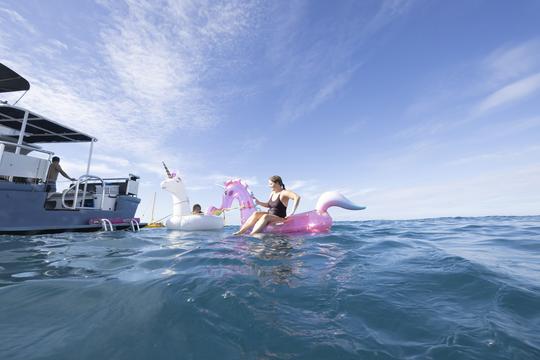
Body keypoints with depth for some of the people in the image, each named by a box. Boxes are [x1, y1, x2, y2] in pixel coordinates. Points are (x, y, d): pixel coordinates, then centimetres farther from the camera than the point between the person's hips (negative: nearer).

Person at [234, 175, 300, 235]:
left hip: (280, 218, -7)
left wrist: (292, 212, -29)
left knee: (265, 217, -34)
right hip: (270, 216, 7)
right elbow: (268, 205, 17)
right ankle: (240, 232, -22)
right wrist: (259, 203, -1)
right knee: (256, 214, -15)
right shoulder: (272, 193, 10)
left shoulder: (284, 193, -13)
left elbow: (297, 197, -26)